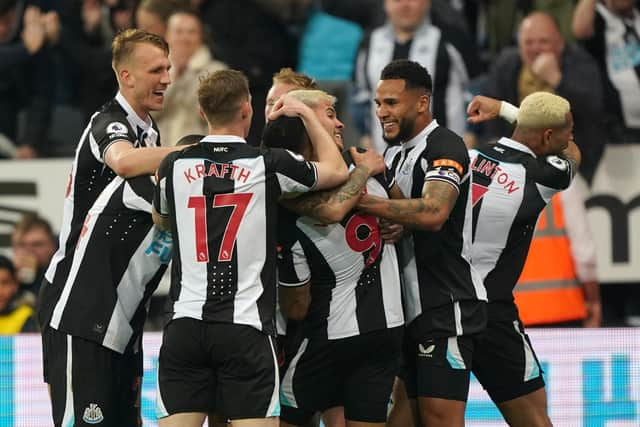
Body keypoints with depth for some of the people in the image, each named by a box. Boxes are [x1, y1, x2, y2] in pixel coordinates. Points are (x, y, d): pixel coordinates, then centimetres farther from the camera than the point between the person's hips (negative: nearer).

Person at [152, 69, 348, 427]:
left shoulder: (175, 167, 4)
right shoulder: (269, 166, -3)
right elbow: (337, 171, 15)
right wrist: (306, 113, 24)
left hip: (186, 324, 2)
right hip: (245, 329, -2)